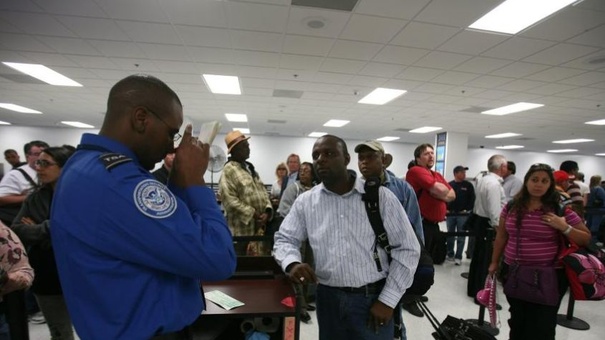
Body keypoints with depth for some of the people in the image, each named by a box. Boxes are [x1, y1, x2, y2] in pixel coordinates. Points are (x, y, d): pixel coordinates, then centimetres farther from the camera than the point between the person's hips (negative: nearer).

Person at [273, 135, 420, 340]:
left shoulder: (381, 197, -7)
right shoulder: (305, 202, 0)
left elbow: (407, 249, -5)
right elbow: (285, 239, 6)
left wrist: (387, 300, -8)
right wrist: (292, 263, -16)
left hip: (373, 298, -2)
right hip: (328, 298, 2)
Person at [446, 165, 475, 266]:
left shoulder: (468, 185, 1)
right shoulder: (449, 185, 3)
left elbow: (472, 199, 1)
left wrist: (468, 210, -7)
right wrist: (446, 209, -3)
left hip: (463, 215, -1)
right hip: (450, 214, 2)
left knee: (461, 237, 1)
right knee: (450, 235, 10)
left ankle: (458, 257, 8)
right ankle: (450, 254, 23)